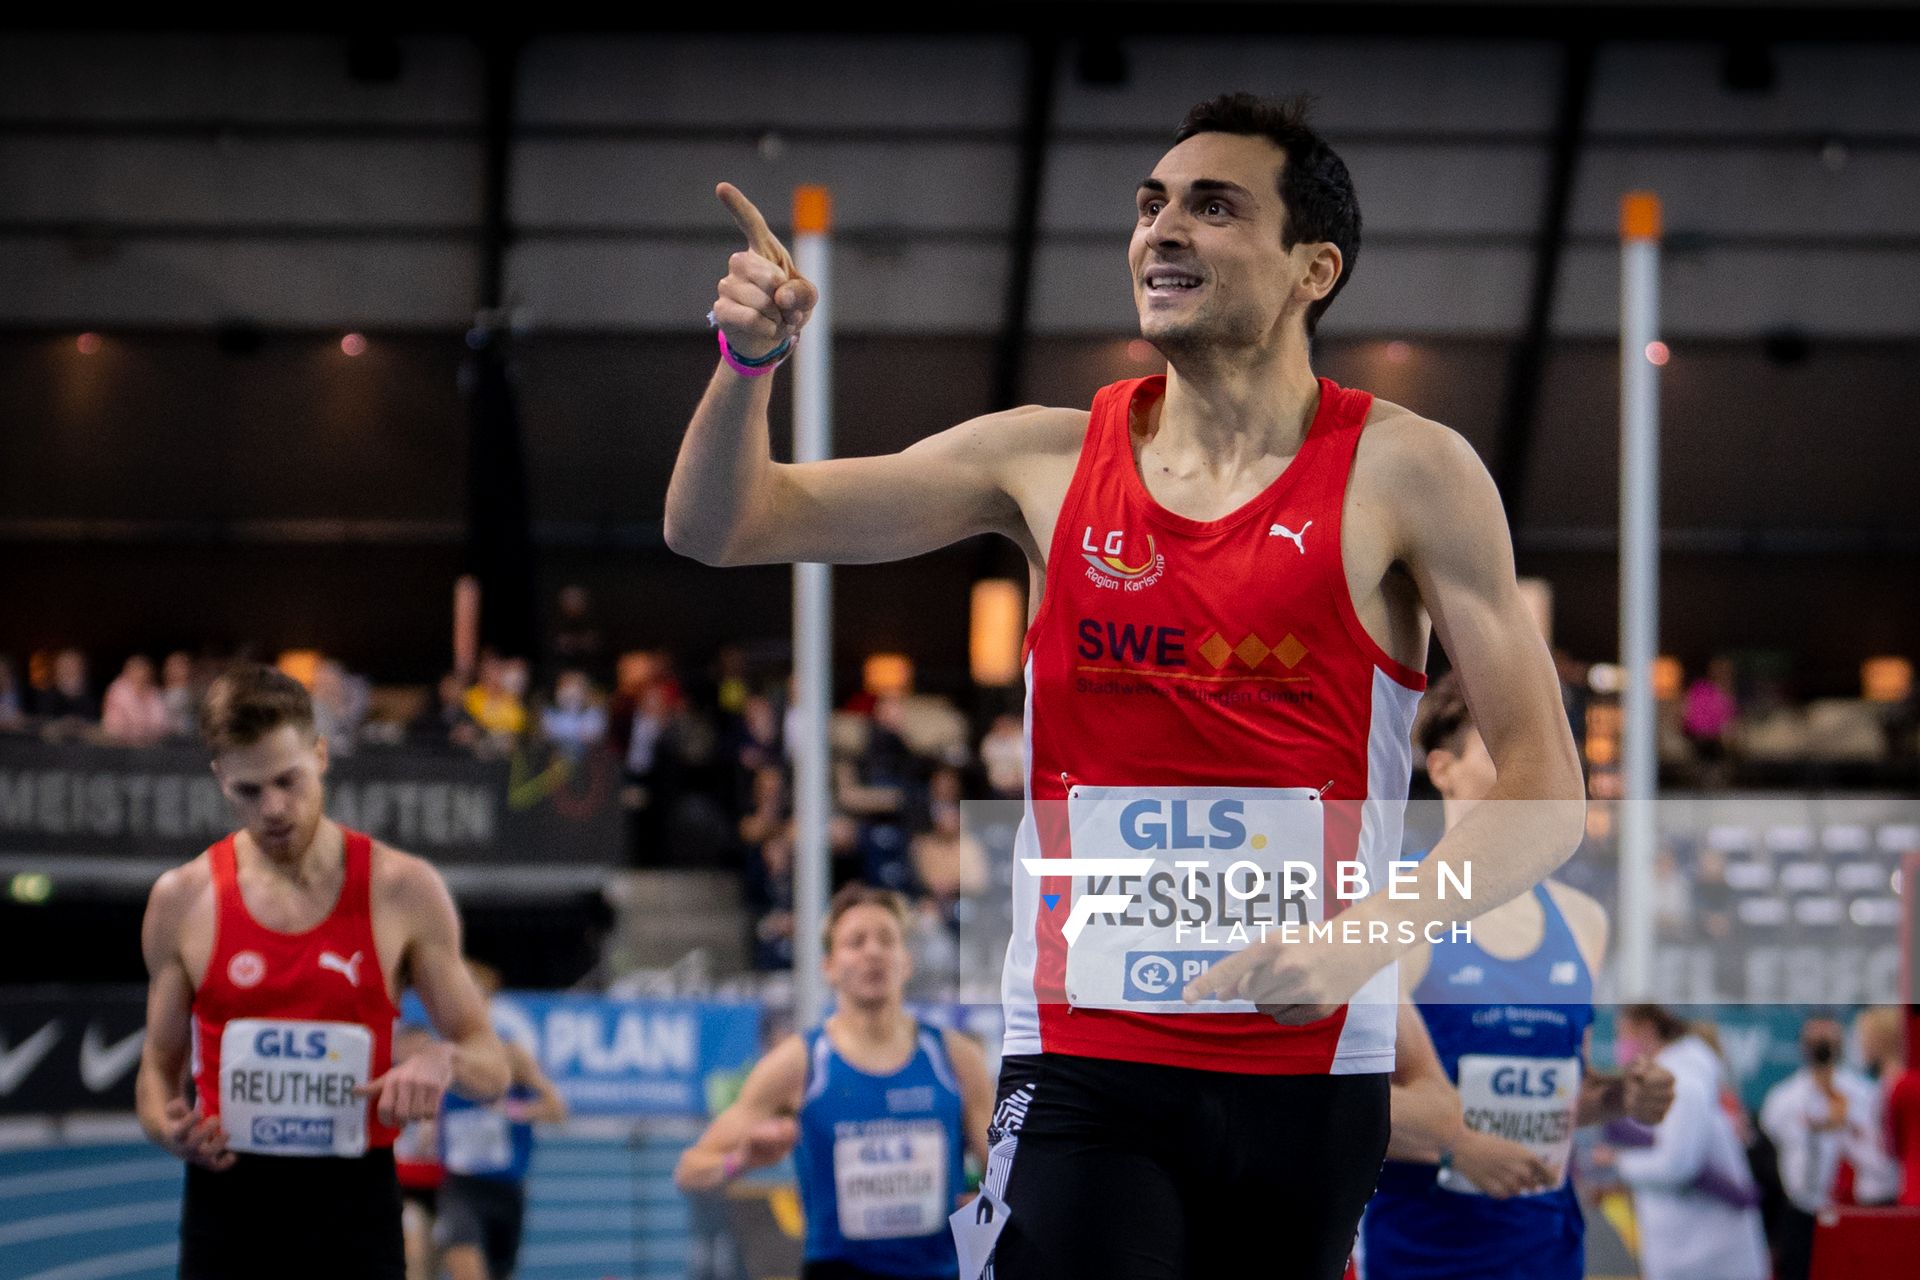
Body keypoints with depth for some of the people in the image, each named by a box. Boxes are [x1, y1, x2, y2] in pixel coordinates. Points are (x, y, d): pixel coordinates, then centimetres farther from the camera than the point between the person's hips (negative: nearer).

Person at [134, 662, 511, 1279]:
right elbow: (159, 1066, 13)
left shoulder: (404, 891, 0)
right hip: (226, 1198, 1)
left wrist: (446, 1061, -20)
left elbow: (491, 1064, 4)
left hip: (354, 1204, -1)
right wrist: (166, 1125, -11)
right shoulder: (182, 899, 3)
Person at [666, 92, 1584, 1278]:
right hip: (1083, 1063, 1)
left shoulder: (1404, 472, -2)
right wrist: (752, 361, -11)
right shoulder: (1050, 459, 6)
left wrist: (1363, 939, -22)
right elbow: (719, 527, 9)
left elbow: (1547, 797, -6)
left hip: (1310, 1071, -1)